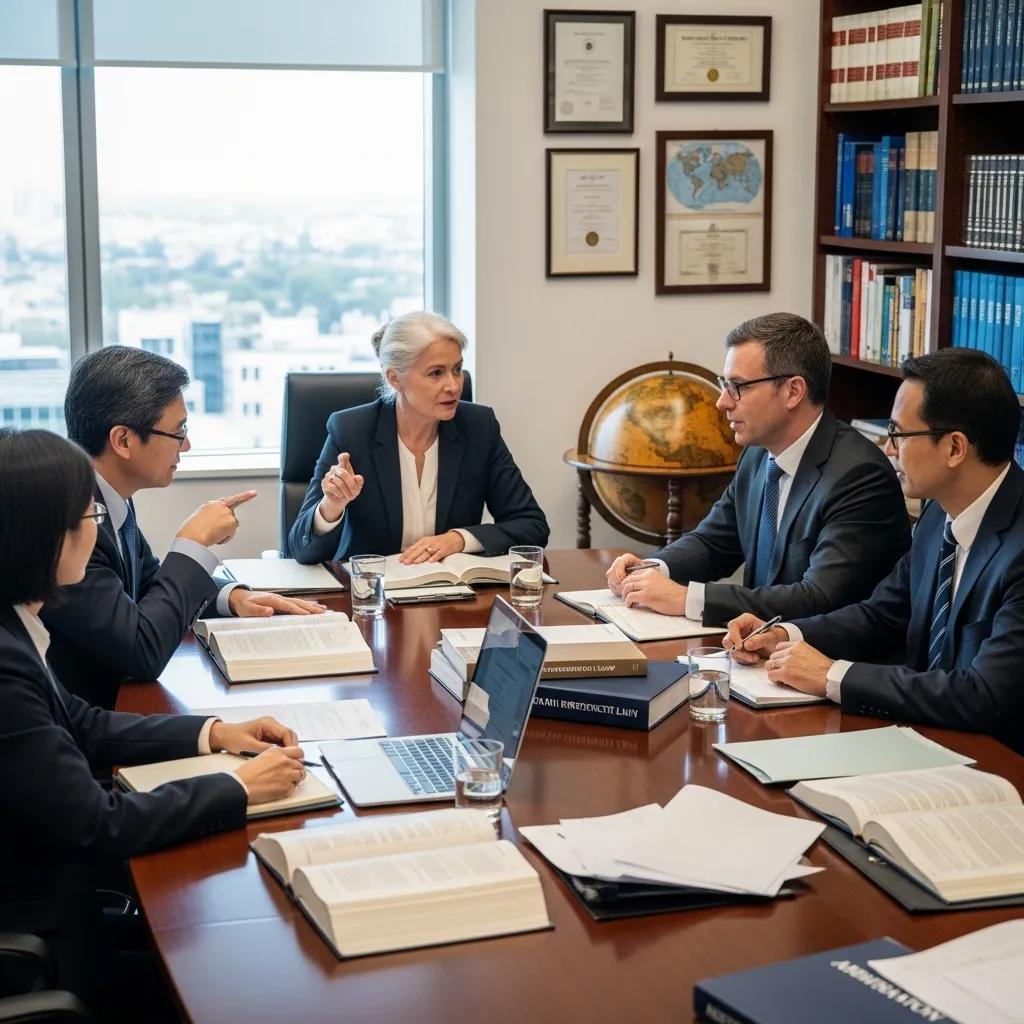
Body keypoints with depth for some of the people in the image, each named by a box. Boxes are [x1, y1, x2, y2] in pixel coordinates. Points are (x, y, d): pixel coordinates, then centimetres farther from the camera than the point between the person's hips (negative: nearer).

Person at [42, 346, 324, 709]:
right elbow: (144, 652, -25)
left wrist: (232, 597, 2)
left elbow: (149, 580, 18)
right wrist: (195, 542, -15)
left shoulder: (110, 499, 1)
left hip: (113, 700, 8)